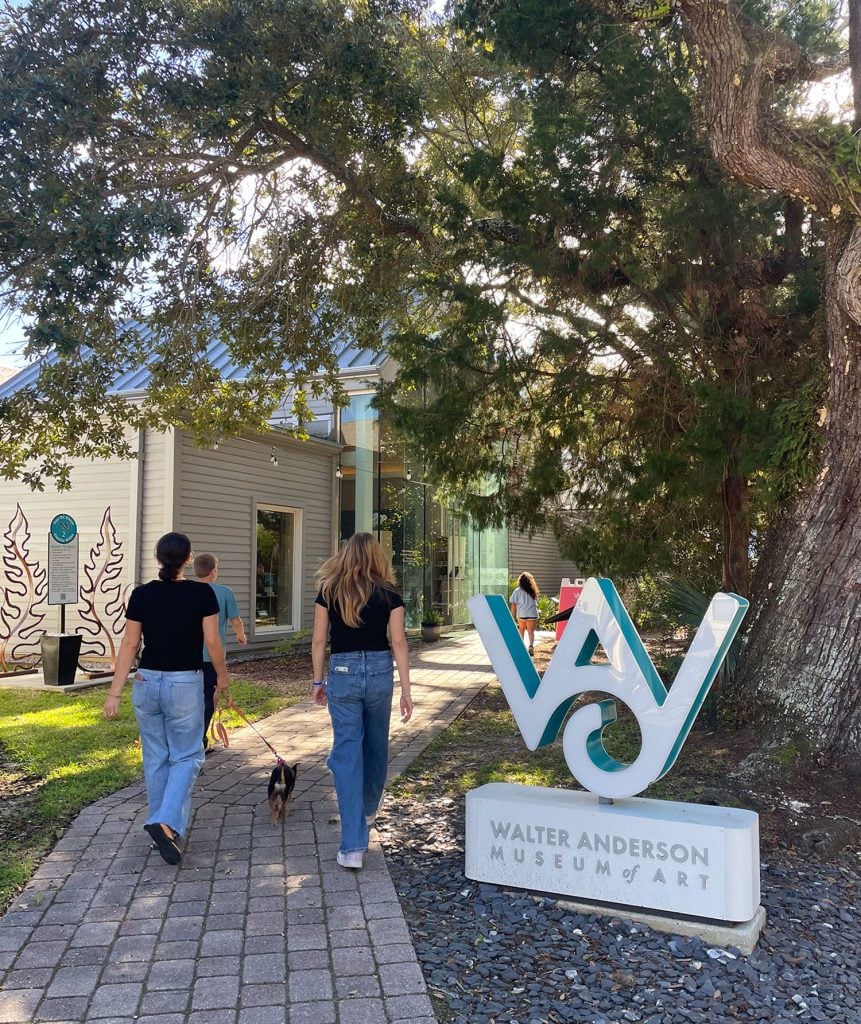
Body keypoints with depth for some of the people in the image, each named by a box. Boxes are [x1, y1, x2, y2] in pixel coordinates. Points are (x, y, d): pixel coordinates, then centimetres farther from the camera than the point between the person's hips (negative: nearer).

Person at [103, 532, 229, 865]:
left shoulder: (142, 594, -2)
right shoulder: (202, 593, -9)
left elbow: (129, 644, -2)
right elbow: (212, 641, -8)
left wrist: (115, 693, 0)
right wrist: (222, 676, 9)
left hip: (147, 683, 3)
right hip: (186, 684, -3)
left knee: (156, 758, 16)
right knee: (186, 756, 8)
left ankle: (163, 824, 25)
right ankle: (167, 822, -11)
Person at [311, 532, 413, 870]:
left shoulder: (329, 591, -2)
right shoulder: (389, 593, -2)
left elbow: (319, 641, 0)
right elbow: (399, 643, -3)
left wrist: (318, 681, 12)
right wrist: (406, 690, 1)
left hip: (342, 673, -1)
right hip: (380, 671, 1)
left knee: (347, 752, 0)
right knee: (376, 743, 22)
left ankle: (353, 846, -5)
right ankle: (367, 809, 45)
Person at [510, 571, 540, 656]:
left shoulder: (517, 591, -1)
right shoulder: (533, 591, 8)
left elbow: (513, 604, -4)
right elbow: (536, 603, 11)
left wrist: (512, 615, 3)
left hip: (521, 614, -1)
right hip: (532, 614, 1)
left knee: (521, 630, 19)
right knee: (531, 631, 1)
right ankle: (531, 645, -21)